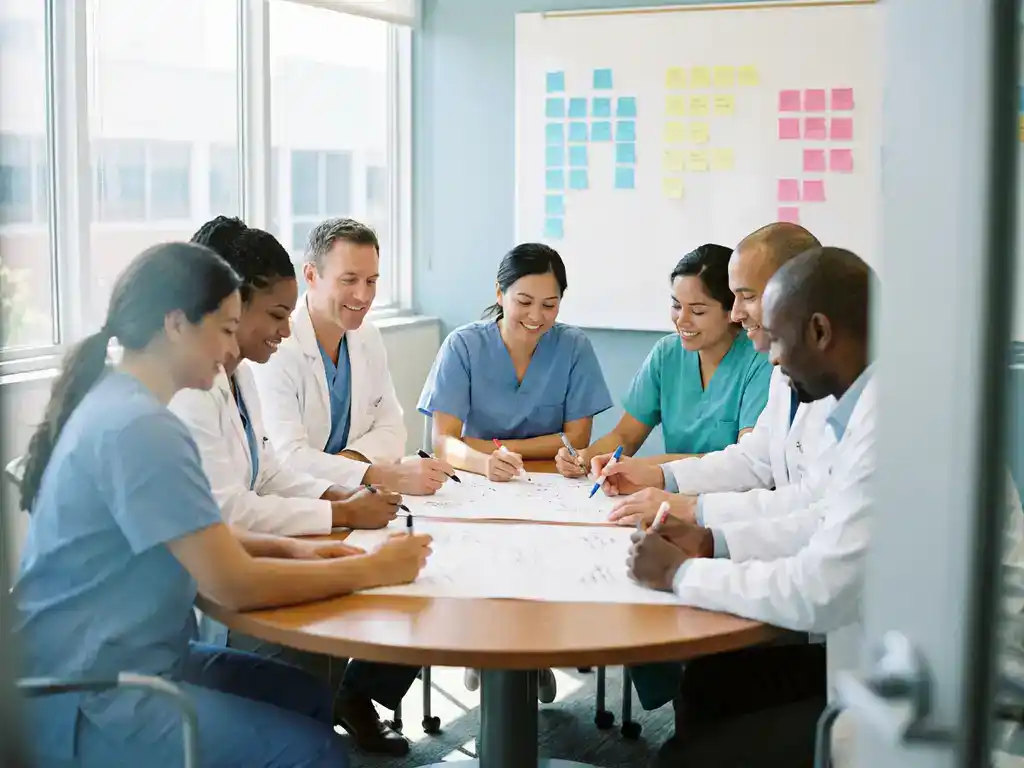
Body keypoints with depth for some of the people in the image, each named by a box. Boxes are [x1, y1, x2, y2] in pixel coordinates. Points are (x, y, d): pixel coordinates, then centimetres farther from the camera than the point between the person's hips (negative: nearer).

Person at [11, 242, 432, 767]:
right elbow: (234, 585, -24)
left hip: (124, 658, 10)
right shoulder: (139, 426, -23)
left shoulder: (117, 403, 7)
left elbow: (196, 538, 17)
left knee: (308, 696, 15)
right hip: (89, 700, -10)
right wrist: (372, 569, -13)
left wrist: (291, 550, 3)